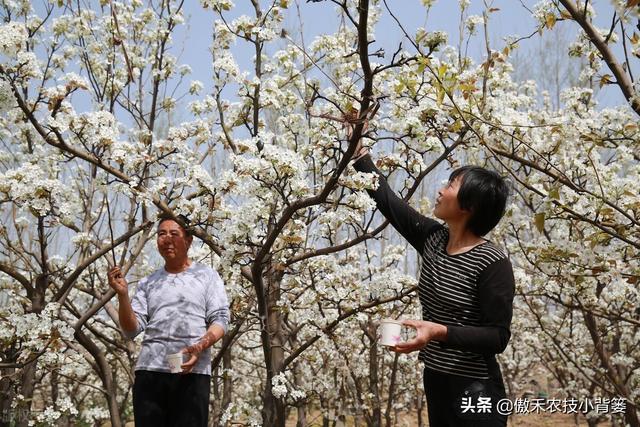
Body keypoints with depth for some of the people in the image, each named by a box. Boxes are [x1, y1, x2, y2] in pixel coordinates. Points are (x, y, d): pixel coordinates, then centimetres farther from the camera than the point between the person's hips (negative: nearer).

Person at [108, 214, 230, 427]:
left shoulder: (206, 275, 13)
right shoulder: (148, 282, 20)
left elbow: (220, 320, 3)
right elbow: (131, 330, 11)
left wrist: (200, 346, -16)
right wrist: (122, 295, -6)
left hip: (192, 371, -3)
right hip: (150, 369, 3)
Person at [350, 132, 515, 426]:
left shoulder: (492, 264, -16)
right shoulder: (433, 239, 3)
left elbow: (498, 337, -18)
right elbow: (386, 199, 12)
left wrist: (440, 332, -30)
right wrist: (358, 150, 15)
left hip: (474, 391, -7)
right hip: (434, 382, 7)